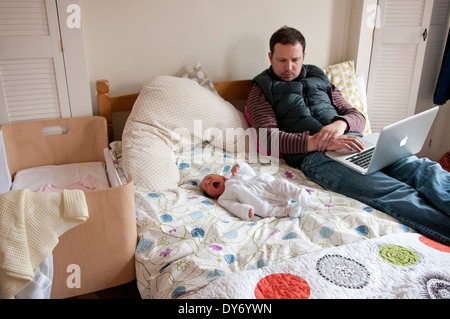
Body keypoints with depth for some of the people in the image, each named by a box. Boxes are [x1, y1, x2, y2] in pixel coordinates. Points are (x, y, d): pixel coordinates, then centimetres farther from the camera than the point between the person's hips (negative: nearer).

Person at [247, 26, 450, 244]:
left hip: (353, 141, 6)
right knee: (399, 195, -27)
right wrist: (320, 143, -18)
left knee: (427, 172, -20)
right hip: (314, 155, -5)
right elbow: (269, 137, -4)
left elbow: (358, 116, 21)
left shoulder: (318, 79, 27)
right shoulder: (262, 90, 14)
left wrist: (341, 124, -7)